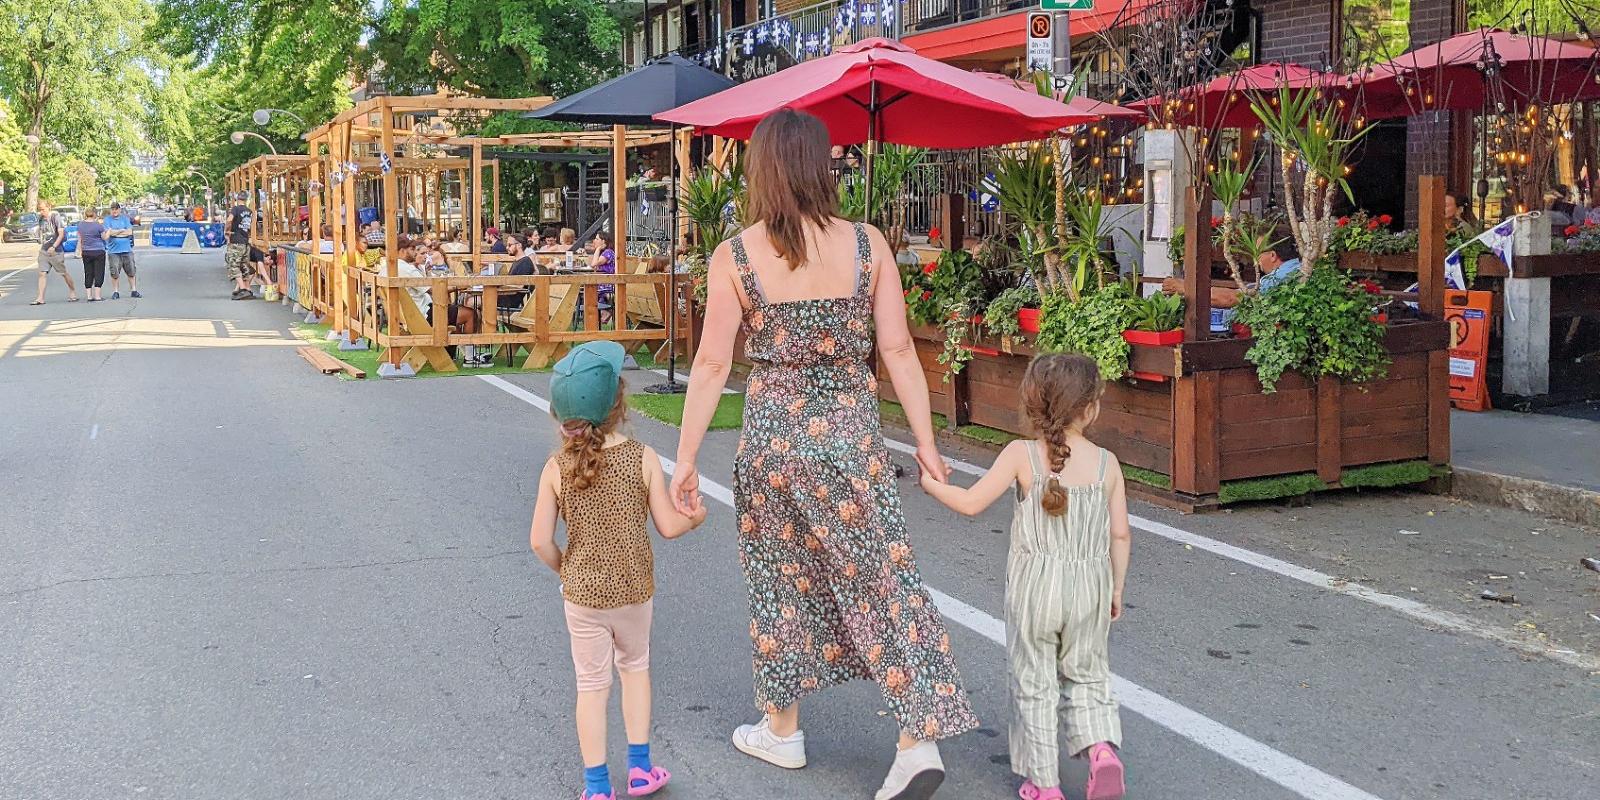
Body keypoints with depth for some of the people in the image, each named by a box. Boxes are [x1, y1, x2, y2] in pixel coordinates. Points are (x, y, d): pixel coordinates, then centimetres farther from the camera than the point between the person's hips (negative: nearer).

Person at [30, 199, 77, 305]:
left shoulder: (55, 217, -10)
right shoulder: (41, 219, 9)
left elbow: (61, 234, -14)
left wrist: (54, 247, -20)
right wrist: (41, 244, 13)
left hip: (56, 251, -5)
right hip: (44, 251, 5)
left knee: (63, 273, 6)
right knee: (42, 273, -4)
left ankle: (73, 292, 25)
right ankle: (40, 298, -6)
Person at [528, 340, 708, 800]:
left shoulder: (556, 469, -12)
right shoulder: (644, 460, -14)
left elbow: (540, 540, -12)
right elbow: (668, 526, -9)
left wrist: (563, 569, 7)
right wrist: (695, 518, 12)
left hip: (582, 595, 0)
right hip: (634, 591, 0)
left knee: (592, 684, 13)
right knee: (635, 666, 24)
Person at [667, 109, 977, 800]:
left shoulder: (734, 257, -7)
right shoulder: (867, 245, -5)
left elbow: (712, 364, -7)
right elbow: (897, 351, -4)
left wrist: (686, 458, 0)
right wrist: (925, 441, 2)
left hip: (773, 433, 0)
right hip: (851, 429, 0)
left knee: (781, 579, 16)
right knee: (882, 574, 7)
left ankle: (781, 729, 30)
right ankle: (920, 738, 3)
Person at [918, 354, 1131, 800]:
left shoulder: (1021, 455, -11)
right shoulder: (1106, 463, -3)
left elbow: (971, 504, -13)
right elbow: (1120, 534, 1)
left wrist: (930, 483, 4)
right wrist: (1117, 588, 14)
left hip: (1035, 587, -2)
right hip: (1090, 585, 2)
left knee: (1034, 683, 11)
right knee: (1087, 676, 20)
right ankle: (1102, 749, -2)